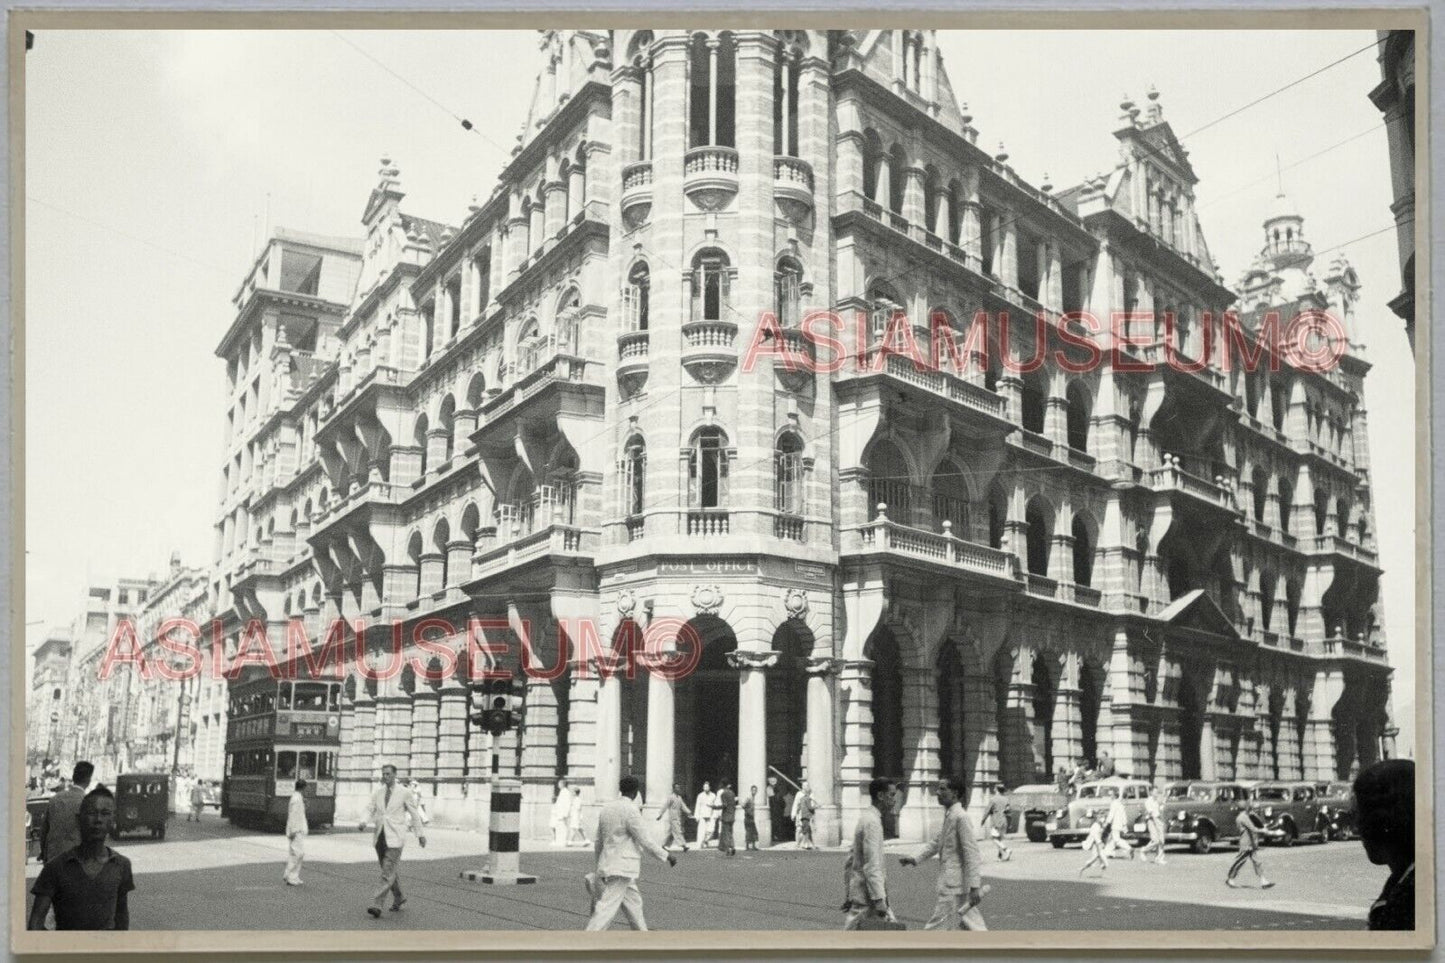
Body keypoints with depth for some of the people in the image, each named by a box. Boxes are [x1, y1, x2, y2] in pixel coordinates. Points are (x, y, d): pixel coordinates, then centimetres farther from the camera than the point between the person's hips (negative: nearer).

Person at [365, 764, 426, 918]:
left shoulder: (405, 793, -1)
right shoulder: (377, 794, 10)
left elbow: (414, 814, 5)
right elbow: (372, 813, 10)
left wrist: (420, 834, 6)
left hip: (395, 837, -5)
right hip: (379, 836, 5)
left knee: (388, 872, -12)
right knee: (391, 871, 15)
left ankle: (377, 905, -16)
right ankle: (398, 897, 33)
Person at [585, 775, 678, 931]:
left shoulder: (607, 808, 10)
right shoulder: (631, 810, -14)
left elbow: (598, 843, 17)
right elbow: (645, 841, -13)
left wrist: (599, 866, 26)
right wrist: (667, 856, -3)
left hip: (608, 864, 9)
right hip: (622, 869, -9)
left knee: (633, 904, 17)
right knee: (607, 909, -9)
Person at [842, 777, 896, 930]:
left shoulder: (866, 818, 14)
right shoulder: (872, 822, -17)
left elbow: (850, 861, 18)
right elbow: (871, 865, -22)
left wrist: (849, 895, 21)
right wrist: (879, 900, -22)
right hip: (866, 899, -10)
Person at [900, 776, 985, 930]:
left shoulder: (961, 817, -16)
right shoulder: (949, 816, 13)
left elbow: (971, 853, -19)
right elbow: (936, 843, 21)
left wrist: (974, 886, -21)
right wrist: (915, 858, 9)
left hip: (954, 887, -9)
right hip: (949, 881, 9)